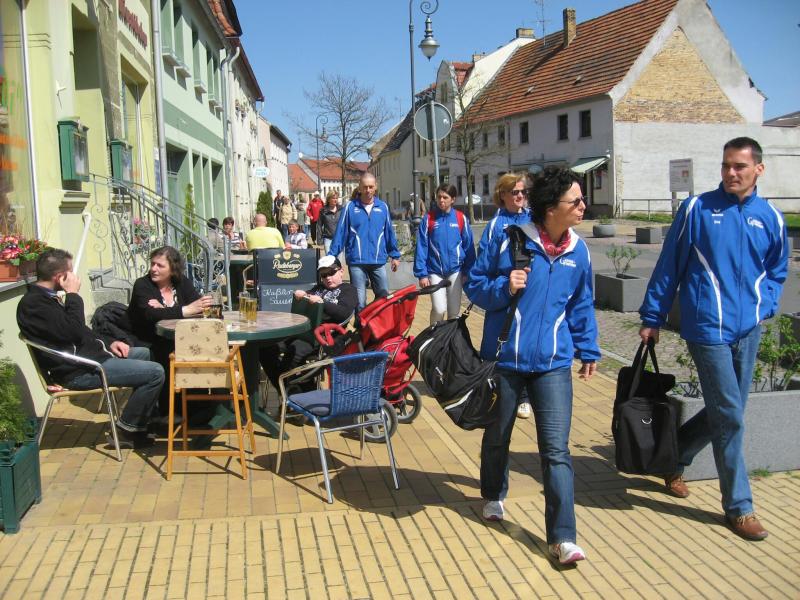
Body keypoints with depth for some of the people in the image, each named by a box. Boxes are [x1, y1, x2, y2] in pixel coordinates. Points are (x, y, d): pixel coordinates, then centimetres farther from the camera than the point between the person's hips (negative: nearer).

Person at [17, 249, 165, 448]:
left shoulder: (46, 297, 13)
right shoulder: (32, 303, -19)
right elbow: (73, 332, -28)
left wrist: (108, 342, 9)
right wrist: (73, 295, -17)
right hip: (78, 371, -11)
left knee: (146, 353, 23)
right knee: (155, 372, -16)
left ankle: (142, 422, 23)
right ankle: (125, 430, 0)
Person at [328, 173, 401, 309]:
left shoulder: (382, 207, 4)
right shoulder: (351, 207, -3)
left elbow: (389, 232, 10)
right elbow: (341, 232, -2)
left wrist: (395, 255, 12)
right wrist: (331, 256, -4)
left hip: (378, 262, 2)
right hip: (356, 262, -2)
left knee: (384, 297, 9)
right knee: (359, 301, 3)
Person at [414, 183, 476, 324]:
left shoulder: (461, 218, -1)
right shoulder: (428, 218, -4)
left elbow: (468, 246, 3)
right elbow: (421, 247, -4)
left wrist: (468, 271, 2)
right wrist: (422, 273, -8)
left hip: (455, 271, 2)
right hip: (435, 271, -1)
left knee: (454, 311, 8)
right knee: (439, 309, -11)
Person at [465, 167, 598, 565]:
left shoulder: (578, 252, 2)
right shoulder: (509, 240, -11)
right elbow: (474, 283, -2)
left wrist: (589, 350, 17)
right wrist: (503, 287, -21)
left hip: (552, 364, 2)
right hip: (505, 358, -1)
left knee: (556, 450, -5)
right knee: (497, 437, 19)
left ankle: (562, 538, 2)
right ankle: (493, 496, 46)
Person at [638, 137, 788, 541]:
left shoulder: (771, 218, 7)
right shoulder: (697, 209, -3)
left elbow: (777, 270, 20)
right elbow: (669, 266, 0)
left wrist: (764, 306, 2)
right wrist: (652, 318, 2)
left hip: (749, 331, 5)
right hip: (707, 327, -5)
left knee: (724, 412, 13)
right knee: (729, 416, -4)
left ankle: (671, 458, 37)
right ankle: (739, 506, 10)